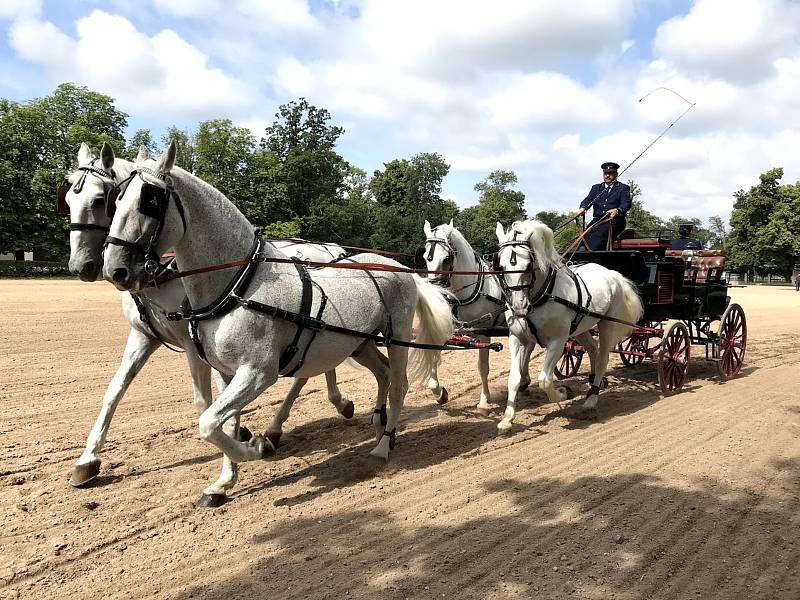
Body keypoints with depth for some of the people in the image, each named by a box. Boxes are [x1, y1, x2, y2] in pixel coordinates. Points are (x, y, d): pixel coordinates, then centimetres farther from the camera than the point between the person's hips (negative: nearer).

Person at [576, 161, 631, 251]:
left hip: (614, 221, -4)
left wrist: (617, 210, -27)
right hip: (597, 220, 4)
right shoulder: (596, 187, 26)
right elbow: (589, 199, 10)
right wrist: (583, 208, -15)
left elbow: (626, 203, -3)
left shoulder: (623, 188, 14)